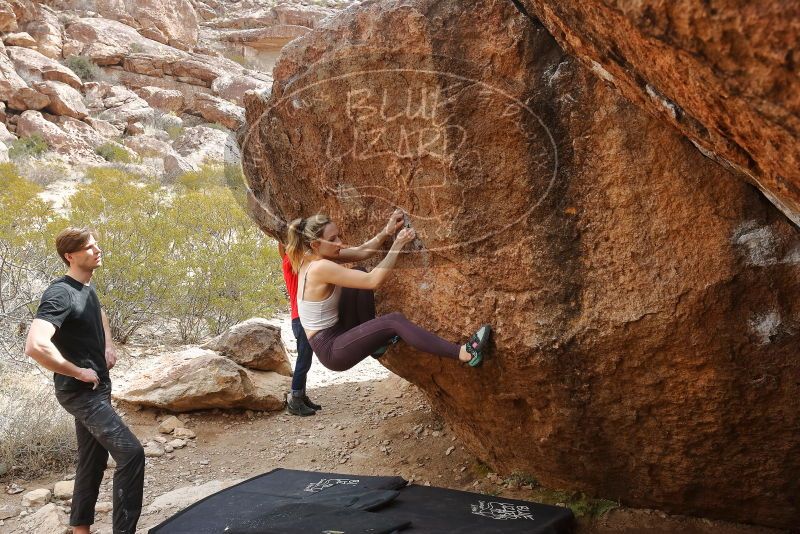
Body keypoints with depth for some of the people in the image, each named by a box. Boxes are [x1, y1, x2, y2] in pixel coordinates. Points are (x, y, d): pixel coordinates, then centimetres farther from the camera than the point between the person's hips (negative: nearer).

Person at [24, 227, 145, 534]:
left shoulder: (87, 289, 8)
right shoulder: (60, 294, -20)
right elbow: (35, 346, -34)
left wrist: (109, 346, 15)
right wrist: (78, 372, -23)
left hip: (97, 388, 10)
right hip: (80, 391, -10)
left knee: (93, 461, 16)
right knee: (131, 453, -17)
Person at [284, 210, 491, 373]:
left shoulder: (314, 256, 2)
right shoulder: (320, 268, -25)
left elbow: (362, 251, 9)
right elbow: (374, 281, -25)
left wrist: (387, 231, -4)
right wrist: (398, 245, -21)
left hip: (337, 333, 10)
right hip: (331, 352, -10)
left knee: (360, 274, 7)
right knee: (394, 320, -23)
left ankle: (375, 340, 13)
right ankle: (464, 353, -27)